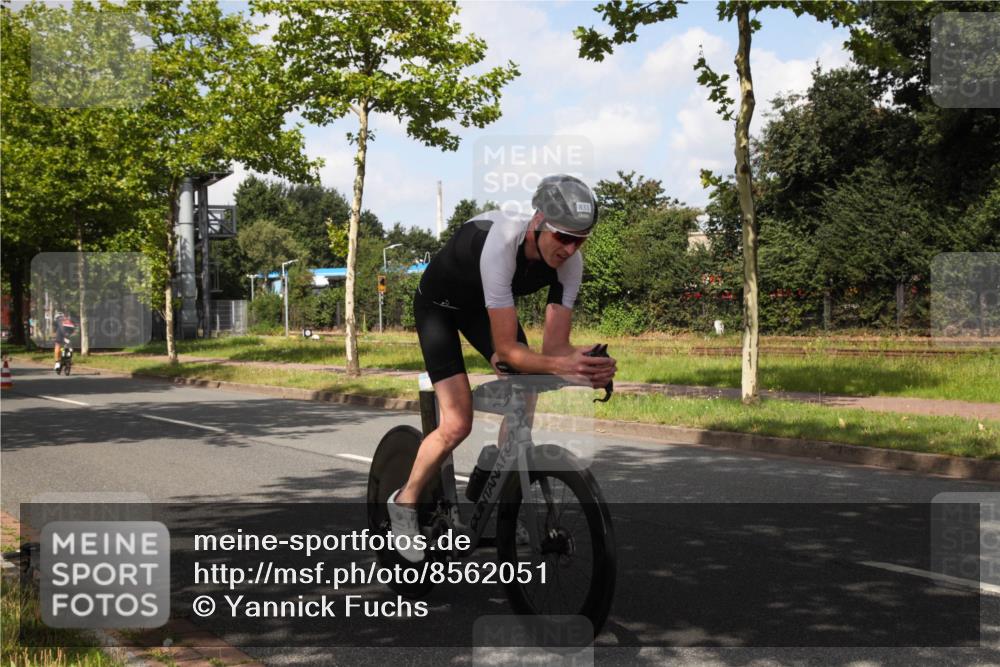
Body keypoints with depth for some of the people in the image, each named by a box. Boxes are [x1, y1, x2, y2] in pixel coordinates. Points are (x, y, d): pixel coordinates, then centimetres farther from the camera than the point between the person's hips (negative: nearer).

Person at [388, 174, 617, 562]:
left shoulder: (569, 262, -24)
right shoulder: (499, 242, -42)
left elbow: (553, 346, -25)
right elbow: (506, 348, -41)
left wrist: (587, 364, -45)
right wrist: (559, 365, -57)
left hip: (483, 305, 6)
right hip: (439, 304, -6)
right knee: (458, 423, -16)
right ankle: (404, 502, 8)